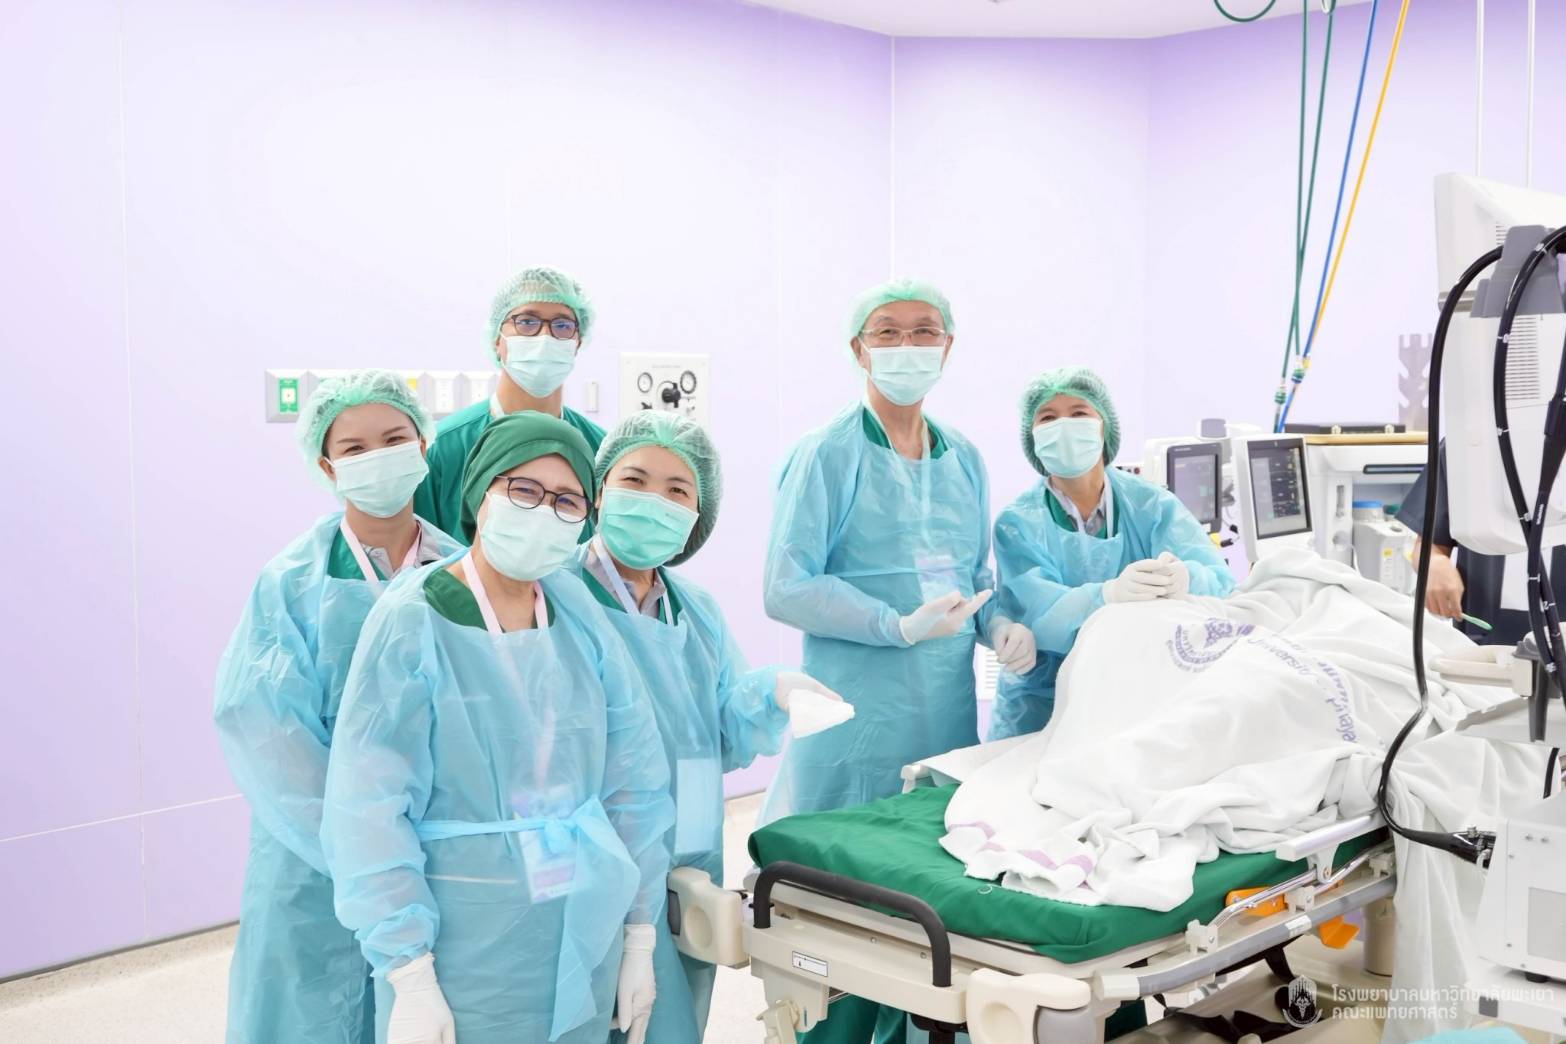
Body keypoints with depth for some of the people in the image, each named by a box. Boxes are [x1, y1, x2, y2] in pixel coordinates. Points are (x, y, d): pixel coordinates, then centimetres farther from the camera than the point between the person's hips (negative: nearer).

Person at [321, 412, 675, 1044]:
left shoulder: (580, 616, 0)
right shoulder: (413, 623, -12)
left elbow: (634, 780, 5)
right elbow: (370, 813, -13)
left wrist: (640, 936, 6)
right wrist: (410, 979, -15)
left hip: (587, 939, 4)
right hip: (463, 947, -4)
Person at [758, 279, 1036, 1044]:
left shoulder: (964, 460, 14)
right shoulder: (829, 455, -6)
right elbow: (786, 587, -13)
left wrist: (1000, 627, 0)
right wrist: (901, 627, -21)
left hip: (949, 715, 6)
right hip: (858, 722, -6)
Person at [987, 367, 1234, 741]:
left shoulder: (1153, 505, 2)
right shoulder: (1018, 524, -2)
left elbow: (1221, 581, -11)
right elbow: (1037, 615, -19)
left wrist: (1184, 578, -34)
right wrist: (1109, 594, -38)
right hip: (1044, 709, -2)